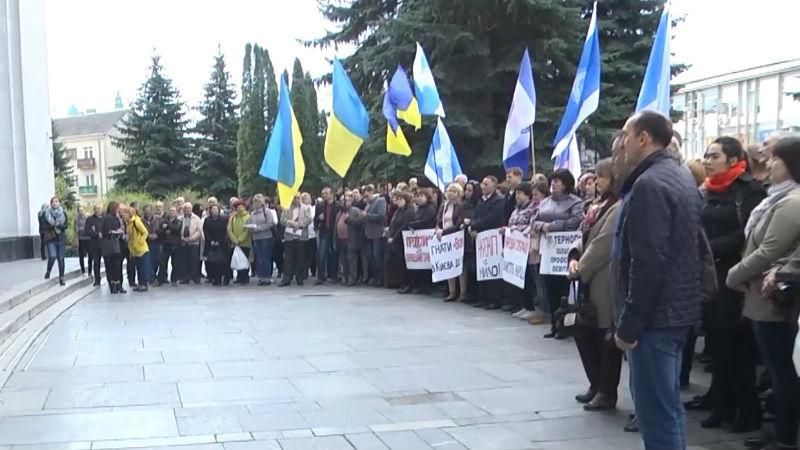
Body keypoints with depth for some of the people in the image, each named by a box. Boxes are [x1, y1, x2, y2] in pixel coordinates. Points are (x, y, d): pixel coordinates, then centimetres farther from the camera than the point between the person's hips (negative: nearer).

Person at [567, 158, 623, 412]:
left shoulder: (619, 208, -14)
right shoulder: (600, 204, 15)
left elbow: (602, 245, -19)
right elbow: (586, 237, 17)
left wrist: (581, 270, -12)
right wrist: (575, 256, -1)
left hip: (604, 283, -9)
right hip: (590, 281, 9)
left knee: (605, 338, 1)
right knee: (584, 333, 14)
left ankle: (607, 393, 13)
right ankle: (596, 385, 28)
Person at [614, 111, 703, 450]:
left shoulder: (649, 184, -18)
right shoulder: (681, 176, 13)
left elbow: (648, 263, -24)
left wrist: (629, 323, -20)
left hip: (656, 314, -10)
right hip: (678, 308, 10)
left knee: (655, 409, -3)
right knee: (667, 402, 19)